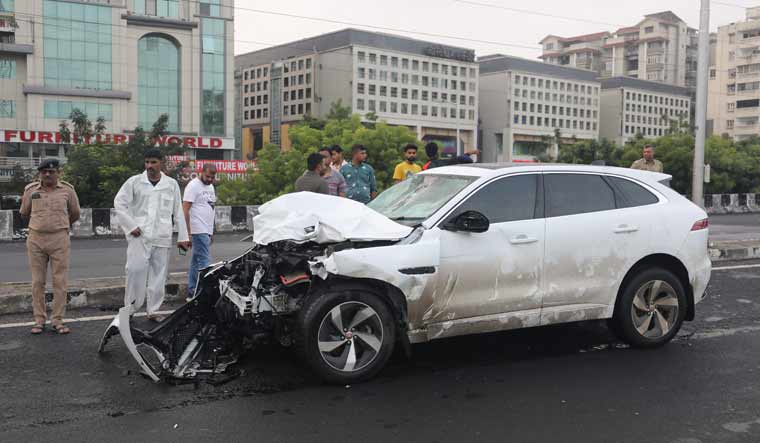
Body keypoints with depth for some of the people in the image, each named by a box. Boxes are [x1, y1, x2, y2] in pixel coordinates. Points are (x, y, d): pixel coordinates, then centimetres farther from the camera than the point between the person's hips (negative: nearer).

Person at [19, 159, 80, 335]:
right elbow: (24, 213, 19)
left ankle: (58, 320, 6)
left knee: (60, 281, -1)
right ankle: (39, 320, 12)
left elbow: (75, 214, 15)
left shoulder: (67, 190, 2)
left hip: (60, 240, -1)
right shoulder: (30, 189, 4)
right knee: (37, 282, 4)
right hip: (36, 239, 1)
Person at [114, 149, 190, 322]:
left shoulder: (171, 184, 8)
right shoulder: (134, 182, 3)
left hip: (162, 237, 2)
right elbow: (119, 203, 3)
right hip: (140, 235, -2)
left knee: (159, 274, 5)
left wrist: (182, 237, 7)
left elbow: (178, 212, 10)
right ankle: (130, 309, 0)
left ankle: (154, 310, 15)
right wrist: (131, 226, -5)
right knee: (136, 269, -12)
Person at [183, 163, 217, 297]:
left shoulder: (210, 187, 19)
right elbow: (185, 210, -14)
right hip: (199, 230, -9)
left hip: (206, 231, 9)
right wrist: (188, 233, -19)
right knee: (205, 261, -13)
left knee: (196, 261, 12)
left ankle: (192, 290, 17)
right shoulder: (193, 186, -9)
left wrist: (211, 232, 21)